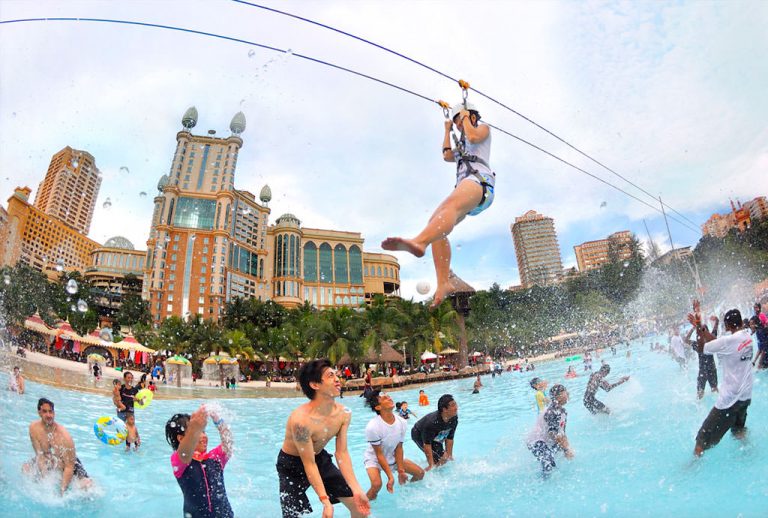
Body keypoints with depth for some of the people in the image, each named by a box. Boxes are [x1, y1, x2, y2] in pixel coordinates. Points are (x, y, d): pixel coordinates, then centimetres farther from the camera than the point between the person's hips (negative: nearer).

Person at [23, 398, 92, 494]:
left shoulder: (64, 436, -30)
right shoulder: (34, 428, -17)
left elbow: (69, 467, -27)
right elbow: (40, 455, -12)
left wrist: (62, 490, -32)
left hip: (70, 464, -6)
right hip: (49, 461, 6)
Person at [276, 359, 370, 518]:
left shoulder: (343, 413, -15)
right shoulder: (301, 419, -35)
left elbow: (342, 453, -9)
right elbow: (309, 464, -27)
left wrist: (356, 490, -14)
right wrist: (325, 501, -26)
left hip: (321, 459, 6)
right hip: (292, 465, -6)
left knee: (360, 505, 4)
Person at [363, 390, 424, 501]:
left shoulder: (401, 422, -17)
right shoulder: (372, 427, -33)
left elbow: (399, 448, -8)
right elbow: (379, 455, -25)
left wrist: (400, 471, -12)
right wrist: (390, 477, -24)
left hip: (392, 457, 6)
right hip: (374, 459, -6)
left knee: (420, 473, 4)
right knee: (377, 484, -32)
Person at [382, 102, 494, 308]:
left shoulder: (483, 128, 23)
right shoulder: (462, 146, 44)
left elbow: (473, 136, 0)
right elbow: (447, 156, 31)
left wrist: (465, 117, 17)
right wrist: (447, 130, 41)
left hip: (480, 179, -8)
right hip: (464, 186, 8)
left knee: (451, 205, -40)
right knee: (435, 224, -17)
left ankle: (418, 243, -72)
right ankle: (445, 282, -30)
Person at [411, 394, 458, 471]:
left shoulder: (454, 419, -23)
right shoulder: (432, 422, -41)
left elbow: (449, 439, -12)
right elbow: (427, 444, -33)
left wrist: (449, 456, -8)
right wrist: (431, 465, -30)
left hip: (435, 436, 7)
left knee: (445, 458, 5)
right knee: (438, 459, -16)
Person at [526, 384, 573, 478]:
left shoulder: (563, 411, 2)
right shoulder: (552, 412, -27)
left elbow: (562, 433, 7)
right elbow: (554, 435, -26)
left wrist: (568, 448, 1)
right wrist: (566, 450, -20)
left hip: (549, 441, 10)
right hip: (537, 442, -10)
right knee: (549, 465, -25)